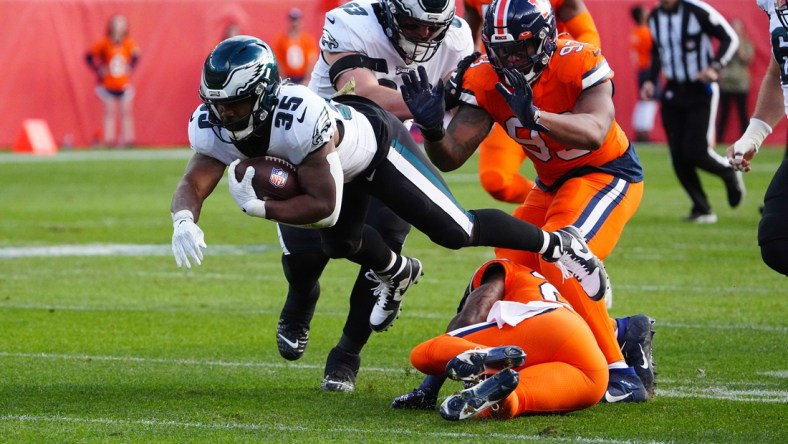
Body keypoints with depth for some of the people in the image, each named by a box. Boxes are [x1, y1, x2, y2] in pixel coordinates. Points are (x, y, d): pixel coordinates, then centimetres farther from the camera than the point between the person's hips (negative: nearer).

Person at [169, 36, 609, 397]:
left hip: (378, 142, -7)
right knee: (339, 242, 21)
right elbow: (192, 185, -31)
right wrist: (185, 221, -52)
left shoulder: (299, 117, -46)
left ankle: (557, 244, 17)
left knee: (456, 231, -3)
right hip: (344, 166, 7)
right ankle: (398, 273, 54)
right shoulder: (213, 126, -26)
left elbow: (324, 204, -42)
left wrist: (258, 207, -44)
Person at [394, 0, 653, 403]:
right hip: (553, 185, 8)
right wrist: (431, 130, -38)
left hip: (607, 174, -8)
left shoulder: (578, 63, -27)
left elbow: (595, 132, -42)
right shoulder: (486, 80, -12)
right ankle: (623, 334, 18)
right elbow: (450, 157, -15)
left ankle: (620, 374, -21)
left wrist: (535, 116, -58)